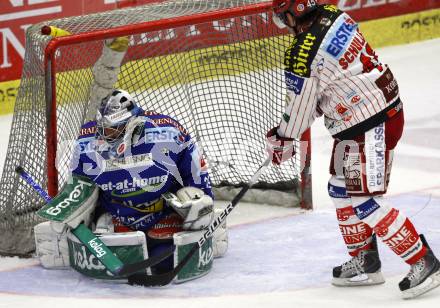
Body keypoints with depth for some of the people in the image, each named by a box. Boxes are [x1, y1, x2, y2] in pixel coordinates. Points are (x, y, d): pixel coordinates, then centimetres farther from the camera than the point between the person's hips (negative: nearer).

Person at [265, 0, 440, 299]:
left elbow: (300, 107, -9)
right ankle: (365, 262, 28)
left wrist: (282, 140, 11)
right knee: (342, 190, 18)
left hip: (370, 127, -10)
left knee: (365, 201, -8)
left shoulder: (303, 55, -23)